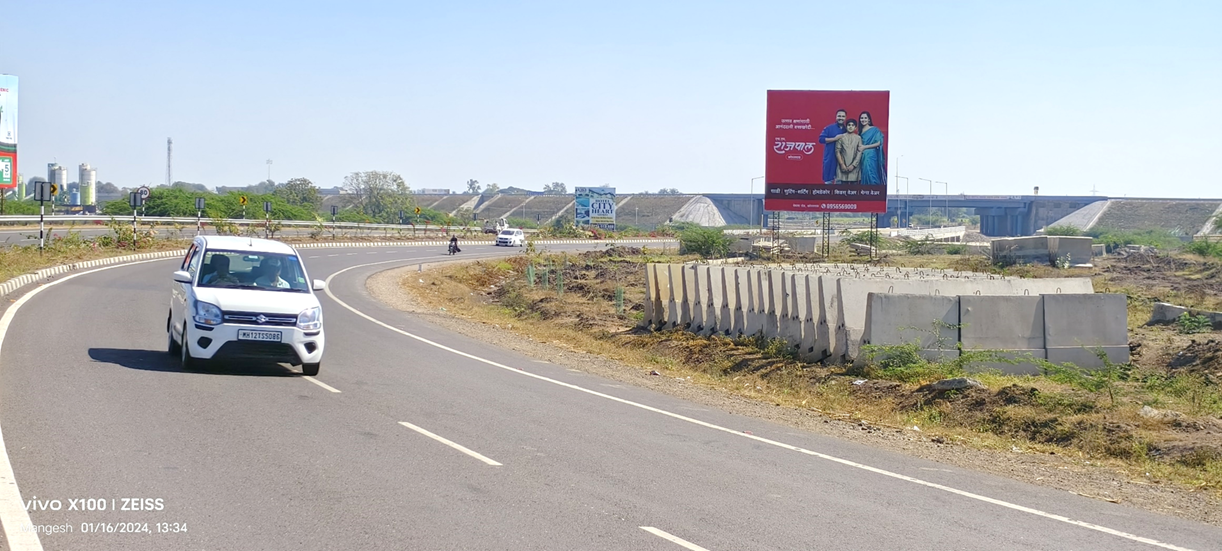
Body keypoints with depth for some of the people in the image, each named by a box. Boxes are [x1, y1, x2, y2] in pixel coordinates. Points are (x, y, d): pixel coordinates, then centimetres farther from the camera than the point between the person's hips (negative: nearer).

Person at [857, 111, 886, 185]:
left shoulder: (874, 130, 0)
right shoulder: (860, 131, 16)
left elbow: (878, 143, -7)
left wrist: (864, 147, -9)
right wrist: (859, 147, -1)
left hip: (871, 156, -5)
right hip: (862, 157, 5)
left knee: (870, 176, -15)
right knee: (864, 175, -1)